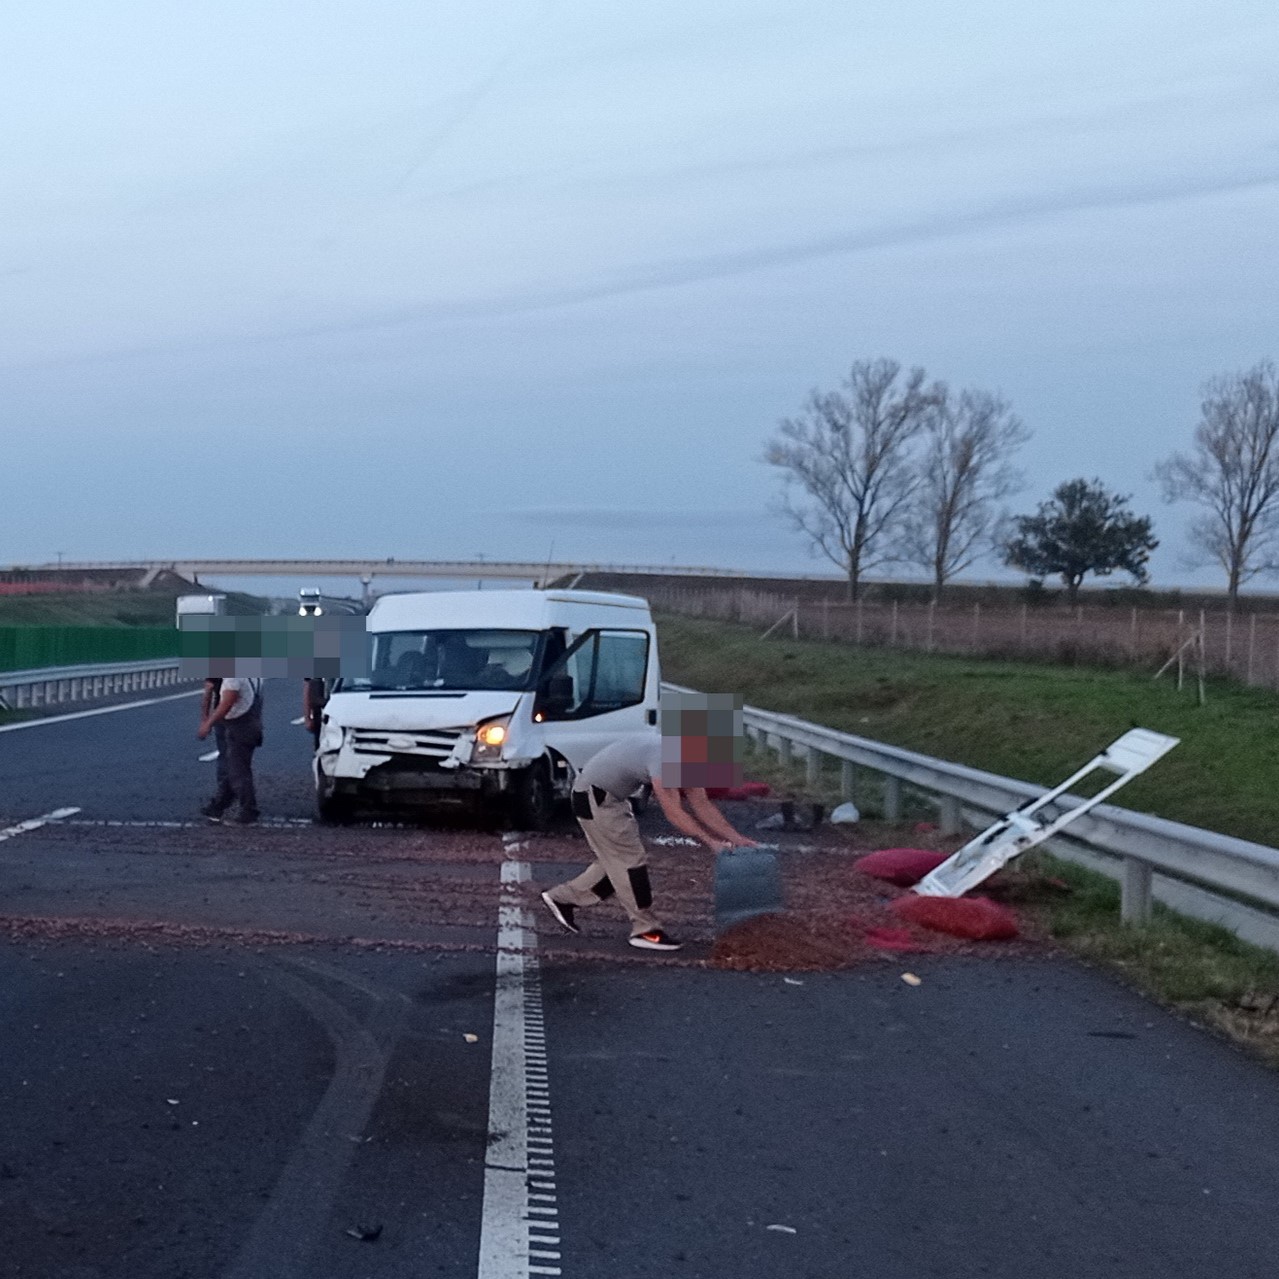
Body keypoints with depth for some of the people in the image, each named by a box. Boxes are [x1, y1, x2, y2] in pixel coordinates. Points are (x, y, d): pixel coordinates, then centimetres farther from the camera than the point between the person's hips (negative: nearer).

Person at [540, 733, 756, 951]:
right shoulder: (664, 756, -29)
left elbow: (702, 805, 1)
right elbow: (673, 813, -30)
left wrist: (735, 837, -4)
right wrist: (710, 842, -31)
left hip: (612, 797, 10)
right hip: (594, 797, -10)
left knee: (616, 860, 15)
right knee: (632, 860, -8)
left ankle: (563, 899, 26)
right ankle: (646, 931, -1)